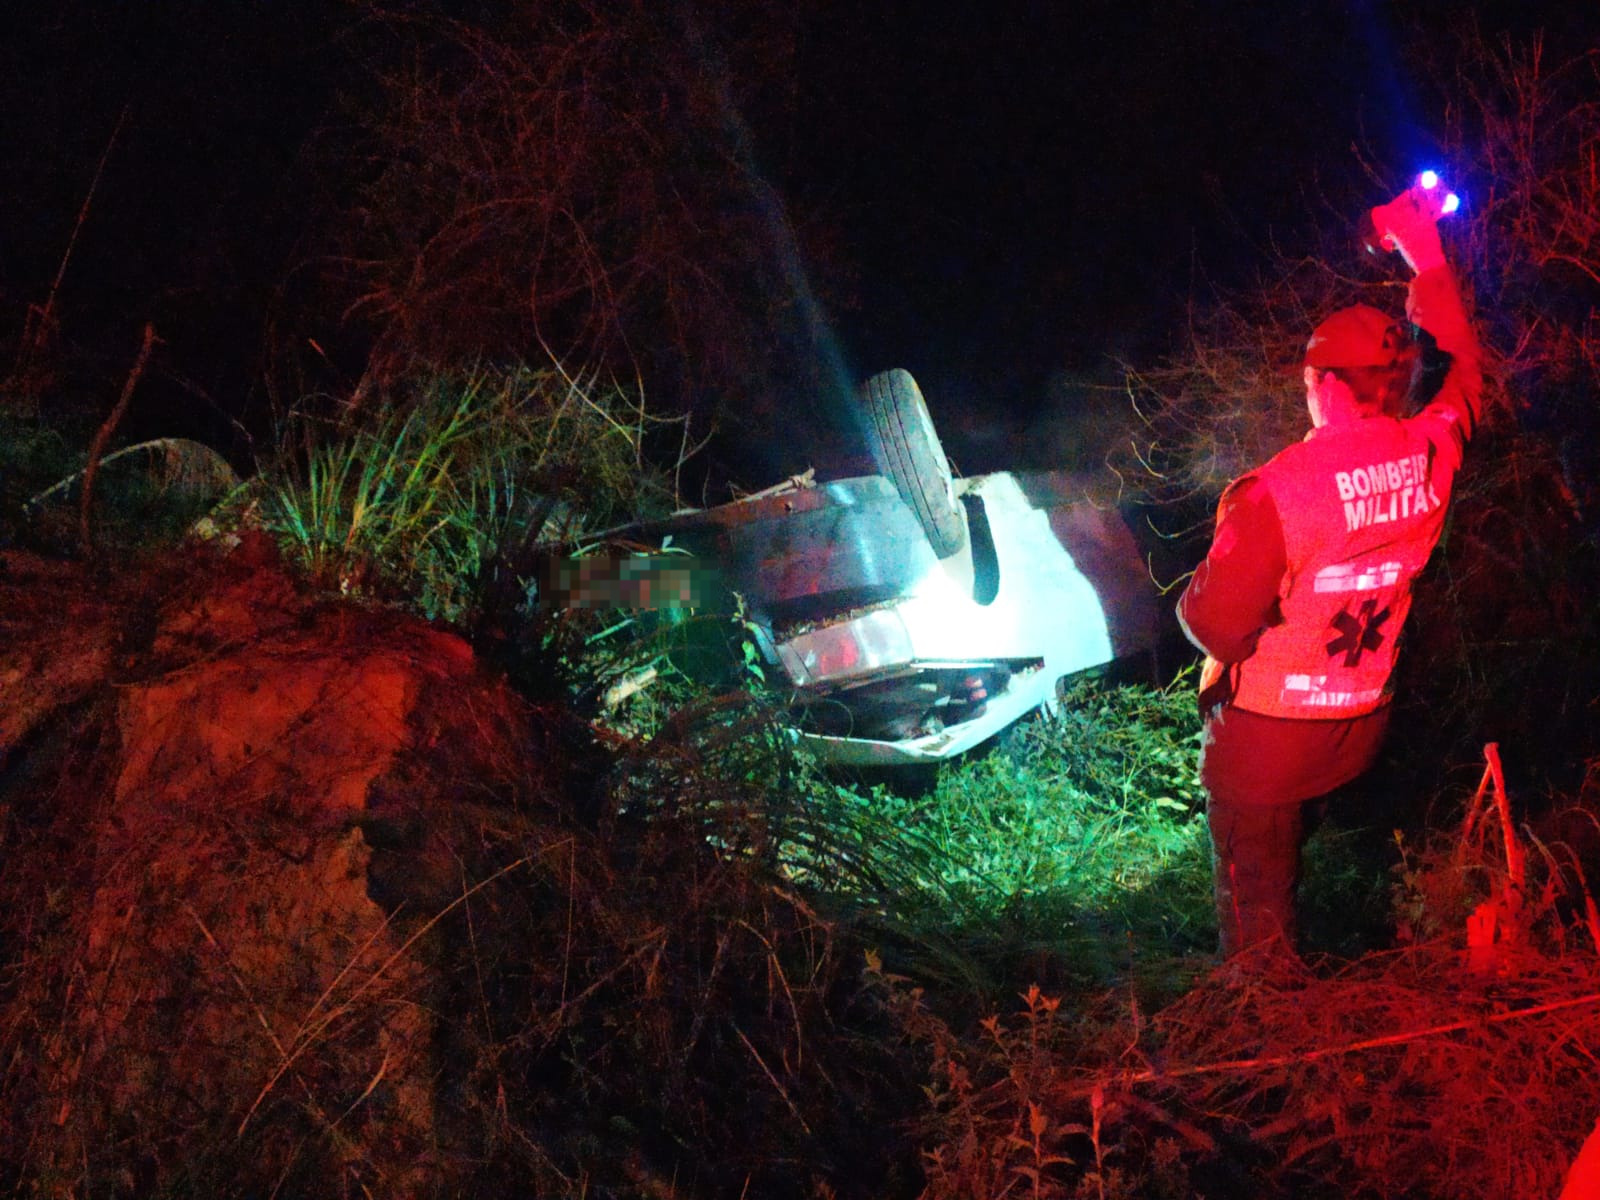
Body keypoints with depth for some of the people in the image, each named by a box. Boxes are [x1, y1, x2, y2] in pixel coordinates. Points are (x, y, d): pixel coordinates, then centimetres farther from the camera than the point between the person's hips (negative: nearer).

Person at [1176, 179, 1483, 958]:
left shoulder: (1276, 493, -27)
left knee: (1255, 899, 11)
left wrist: (1194, 595, -1)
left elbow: (1216, 624, -24)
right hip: (1363, 720, 6)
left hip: (1268, 729, -6)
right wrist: (1426, 258, 19)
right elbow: (1459, 373, 12)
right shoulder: (1431, 457, -10)